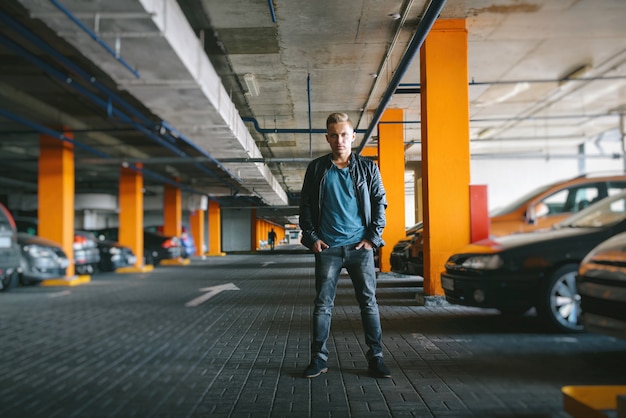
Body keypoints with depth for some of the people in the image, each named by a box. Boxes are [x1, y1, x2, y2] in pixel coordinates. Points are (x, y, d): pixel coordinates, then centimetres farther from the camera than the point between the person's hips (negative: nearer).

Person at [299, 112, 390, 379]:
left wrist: (373, 237, -1)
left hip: (360, 247, 0)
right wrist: (311, 237, -1)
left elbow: (380, 203, 7)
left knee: (368, 302, 3)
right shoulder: (316, 168, 6)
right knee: (323, 304, 3)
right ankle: (319, 358, 12)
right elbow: (306, 205, 8)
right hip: (327, 248, 0)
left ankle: (375, 358, 12)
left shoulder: (368, 168, 6)